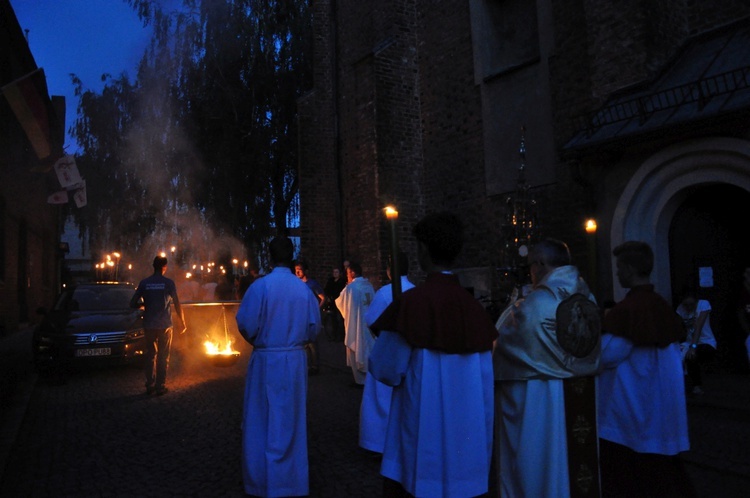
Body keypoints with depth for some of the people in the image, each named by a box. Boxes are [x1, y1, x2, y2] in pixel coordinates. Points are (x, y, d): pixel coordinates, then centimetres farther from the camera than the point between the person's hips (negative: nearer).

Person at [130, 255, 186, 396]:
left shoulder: (144, 283, 0)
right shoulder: (168, 283, -6)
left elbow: (133, 303, 0)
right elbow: (177, 305, -5)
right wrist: (182, 322, 5)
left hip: (149, 325, 3)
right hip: (164, 325, -2)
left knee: (150, 355, 13)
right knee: (163, 357, 5)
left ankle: (150, 386, 15)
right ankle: (160, 387, 5)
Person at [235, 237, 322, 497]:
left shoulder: (261, 285, -14)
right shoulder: (304, 288, -4)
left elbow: (246, 325, -12)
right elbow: (314, 327, 0)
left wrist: (257, 341, 9)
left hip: (267, 361, -3)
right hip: (295, 360, 3)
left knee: (262, 422, 12)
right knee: (291, 422, 15)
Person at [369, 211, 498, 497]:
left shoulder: (413, 300, -16)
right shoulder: (473, 306, -4)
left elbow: (386, 370, -9)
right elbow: (485, 380, 1)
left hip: (422, 425, -4)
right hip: (467, 429, 4)